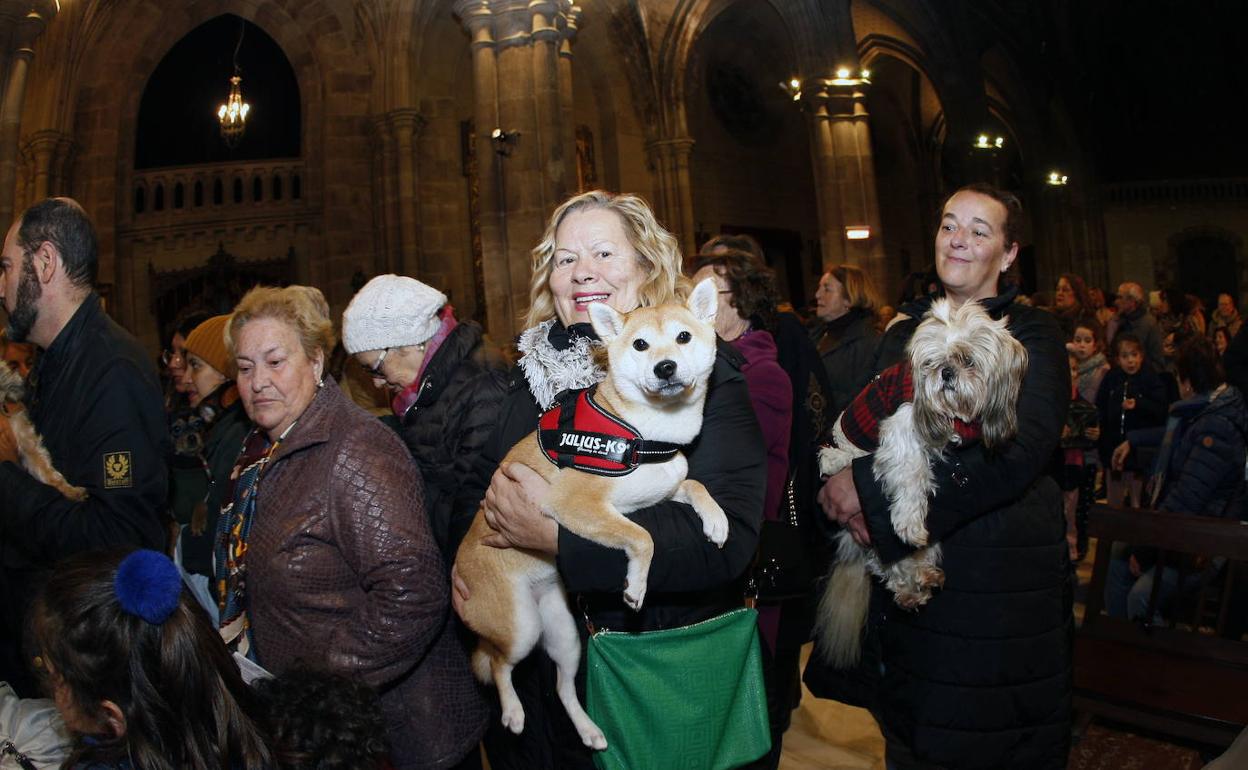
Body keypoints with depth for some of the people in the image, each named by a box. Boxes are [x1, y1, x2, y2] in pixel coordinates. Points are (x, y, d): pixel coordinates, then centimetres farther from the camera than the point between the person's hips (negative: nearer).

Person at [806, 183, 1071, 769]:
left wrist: (870, 487, -22)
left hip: (997, 578, -5)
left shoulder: (1030, 336, -6)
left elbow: (1014, 454, -21)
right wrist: (841, 475, -14)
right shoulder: (904, 332, 11)